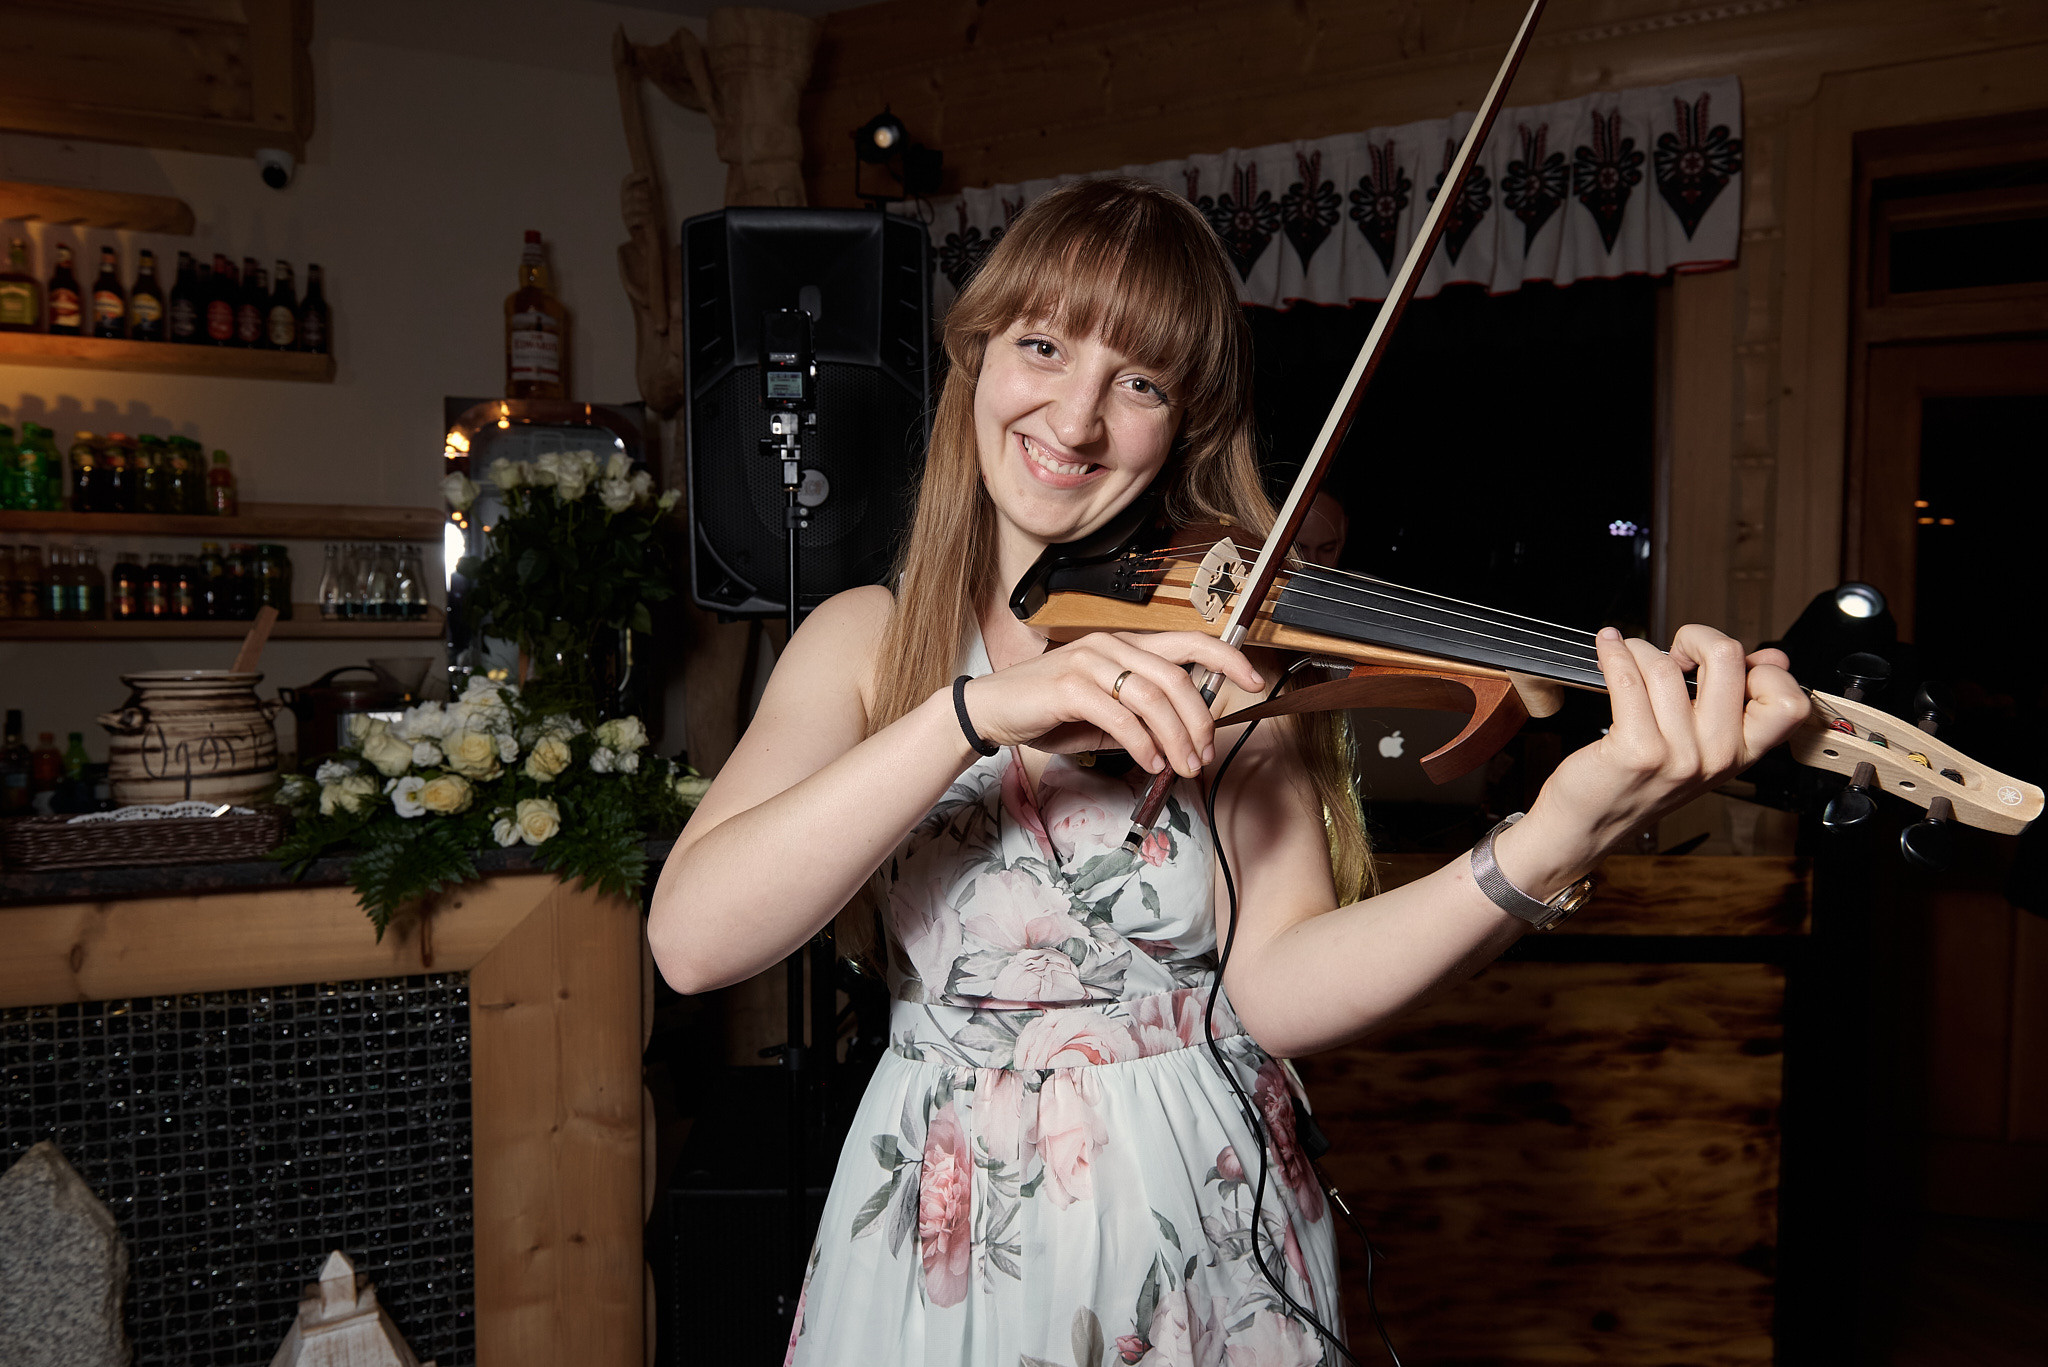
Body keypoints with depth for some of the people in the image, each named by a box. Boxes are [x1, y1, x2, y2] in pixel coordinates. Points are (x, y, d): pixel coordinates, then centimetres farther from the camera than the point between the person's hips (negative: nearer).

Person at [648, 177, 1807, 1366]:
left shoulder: (1226, 639, -7)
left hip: (1197, 1233, -1)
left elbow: (1278, 990, -21)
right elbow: (692, 937, -19)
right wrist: (975, 712, -30)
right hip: (936, 1246, 1)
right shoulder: (867, 640, -4)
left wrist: (1553, 845, -37)